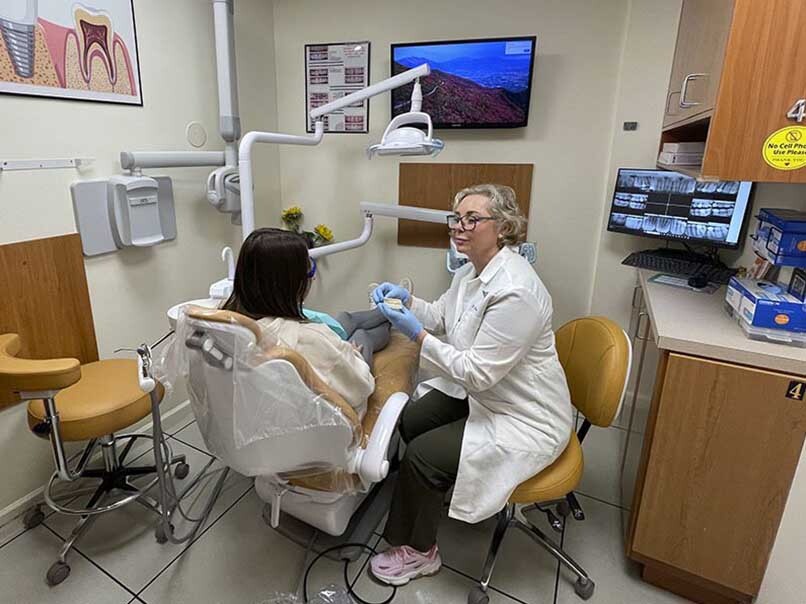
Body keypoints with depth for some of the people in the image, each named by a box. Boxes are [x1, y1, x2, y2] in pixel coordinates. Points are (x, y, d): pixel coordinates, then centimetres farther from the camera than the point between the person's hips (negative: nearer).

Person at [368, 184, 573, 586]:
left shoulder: (515, 292, -32)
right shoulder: (473, 270, -3)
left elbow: (478, 372, -29)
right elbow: (442, 317, 11)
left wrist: (417, 334, -27)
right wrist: (406, 300, -7)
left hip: (525, 420, -9)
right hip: (480, 392, 9)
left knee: (422, 456, -11)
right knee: (410, 422, 10)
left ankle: (416, 552, 16)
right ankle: (435, 494, 38)